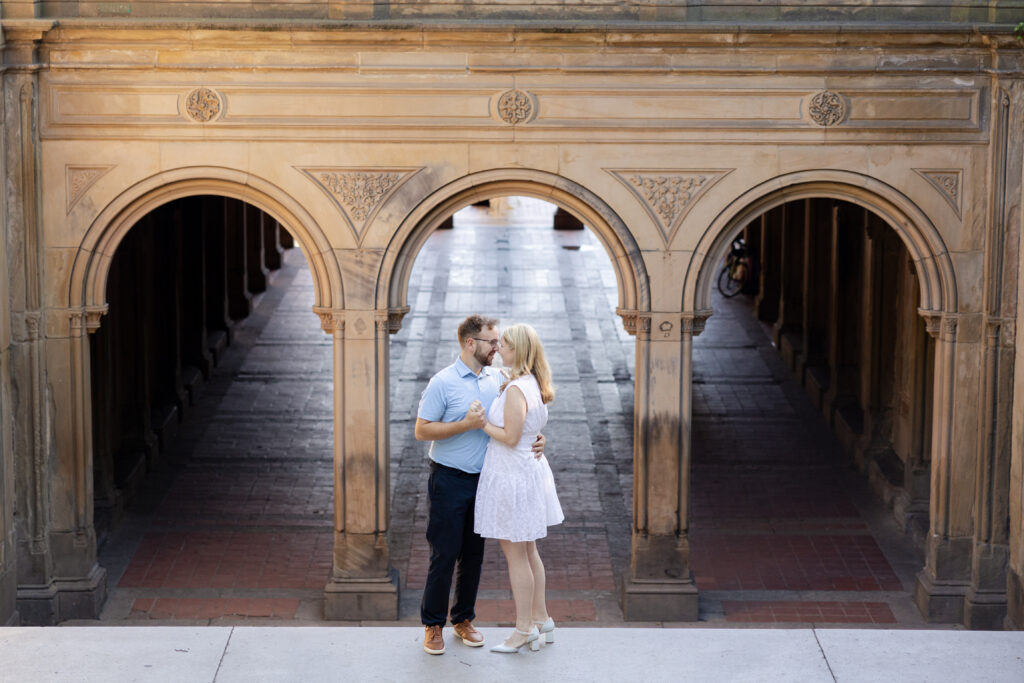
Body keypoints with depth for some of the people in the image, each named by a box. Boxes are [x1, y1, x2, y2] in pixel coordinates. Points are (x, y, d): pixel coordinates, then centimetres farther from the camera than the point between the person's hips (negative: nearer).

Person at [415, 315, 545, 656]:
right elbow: (421, 430, -13)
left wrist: (534, 438, -4)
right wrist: (467, 424, -20)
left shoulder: (497, 378, 6)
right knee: (444, 555, -2)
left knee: (473, 554, 11)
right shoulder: (443, 382, -11)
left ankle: (464, 619, 23)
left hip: (482, 479, 5)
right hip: (449, 480, -5)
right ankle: (433, 625, 10)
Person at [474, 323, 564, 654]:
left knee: (515, 554, 0)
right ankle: (541, 620, 25)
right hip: (531, 470, 10)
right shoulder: (533, 385, 7)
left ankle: (524, 630, 7)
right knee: (528, 551, 18)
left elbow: (510, 437, -23)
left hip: (513, 474, -10)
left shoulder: (515, 390, -22)